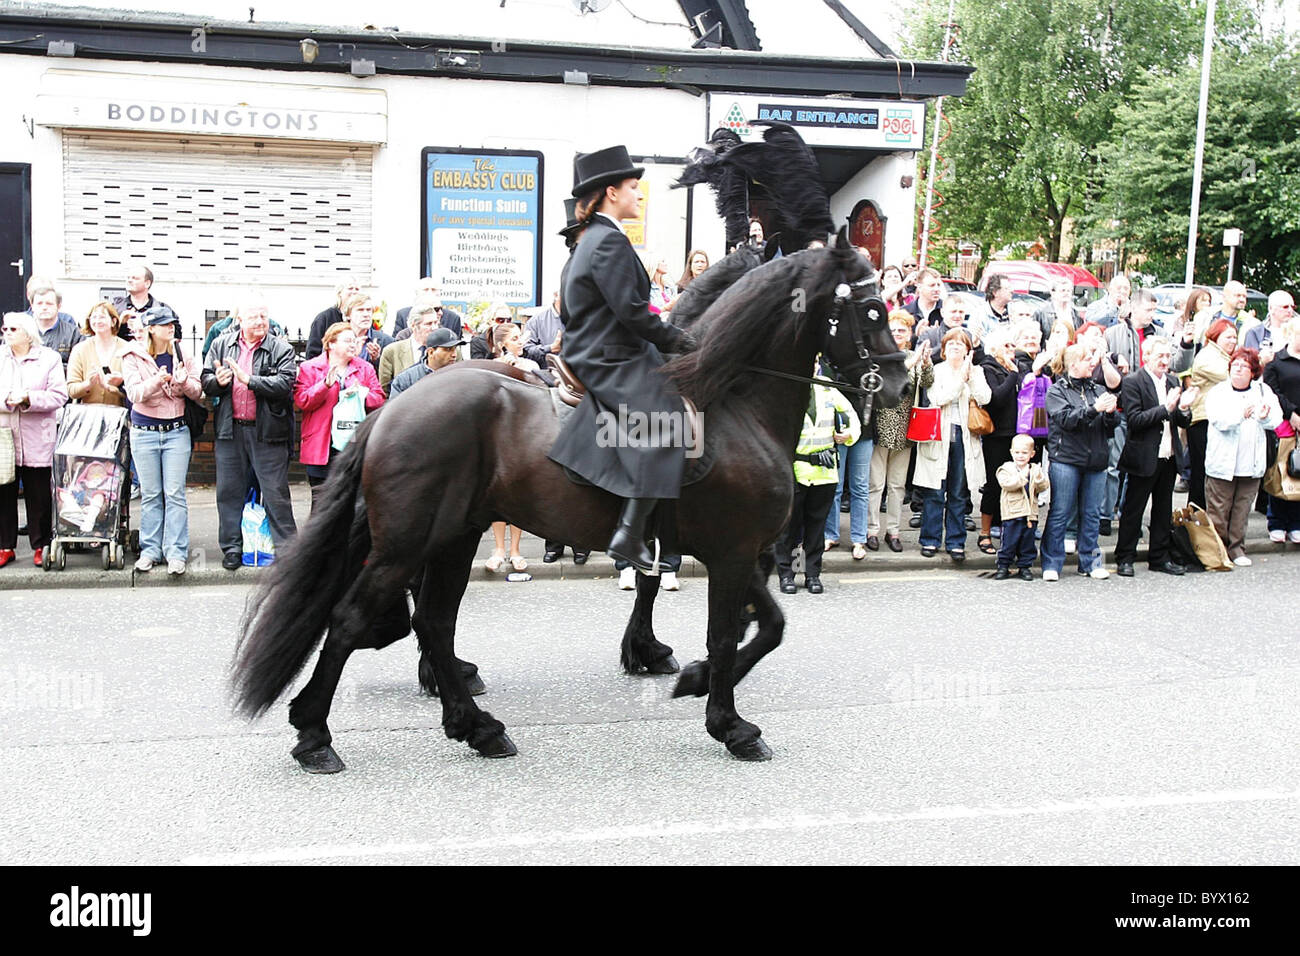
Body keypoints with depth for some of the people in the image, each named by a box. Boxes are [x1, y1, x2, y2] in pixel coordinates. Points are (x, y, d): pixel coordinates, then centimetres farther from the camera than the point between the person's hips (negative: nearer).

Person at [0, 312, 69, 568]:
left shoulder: (49, 358, 3)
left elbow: (59, 396, -4)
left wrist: (28, 399, -17)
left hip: (38, 439, -2)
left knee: (39, 496, 3)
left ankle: (41, 546, 15)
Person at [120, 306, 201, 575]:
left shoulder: (182, 356, 6)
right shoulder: (134, 357, 0)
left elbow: (197, 391, 1)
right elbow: (134, 393, -12)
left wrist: (184, 381, -21)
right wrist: (156, 381, -31)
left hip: (177, 431, 1)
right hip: (144, 431, -1)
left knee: (175, 493, -2)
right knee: (150, 494, 5)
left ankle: (176, 552, 0)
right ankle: (150, 550, 13)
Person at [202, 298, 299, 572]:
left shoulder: (281, 349, -1)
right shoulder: (221, 345, 9)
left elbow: (285, 383, -14)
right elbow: (206, 381, 7)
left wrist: (249, 380, -22)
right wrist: (218, 381, -16)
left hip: (267, 431, -3)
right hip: (230, 429, 3)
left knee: (276, 492, 0)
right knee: (229, 491, 10)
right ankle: (231, 547, 21)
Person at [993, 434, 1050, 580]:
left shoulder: (1035, 470, 10)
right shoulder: (1006, 469, 1)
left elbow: (1044, 488, 2)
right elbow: (1006, 483, -16)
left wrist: (1039, 478, -16)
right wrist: (1022, 476, -20)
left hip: (1030, 514, 3)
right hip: (1012, 514, -3)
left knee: (1027, 543, 10)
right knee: (1008, 542, 0)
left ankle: (1025, 566, 20)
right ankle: (1003, 566, 10)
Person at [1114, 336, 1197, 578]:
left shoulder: (1172, 381, 11)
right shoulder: (1132, 382, -9)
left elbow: (1183, 423, 12)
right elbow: (1134, 420, -18)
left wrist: (1183, 408, -9)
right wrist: (1165, 408, -23)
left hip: (1168, 457, 6)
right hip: (1144, 457, -6)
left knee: (1163, 510, 13)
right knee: (1133, 510, 3)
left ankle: (1159, 558, 23)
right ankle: (1125, 559, 11)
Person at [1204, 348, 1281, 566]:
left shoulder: (1264, 391, 11)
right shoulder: (1218, 392, 2)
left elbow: (1276, 419, 1)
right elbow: (1217, 419, -15)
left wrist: (1265, 417, -22)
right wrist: (1241, 415, -32)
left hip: (1252, 464, 3)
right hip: (1222, 463, -3)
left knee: (1242, 509, 8)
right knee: (1218, 511, -1)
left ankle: (1236, 548, 18)